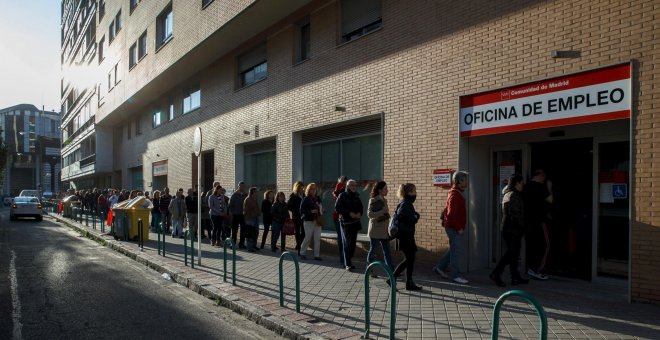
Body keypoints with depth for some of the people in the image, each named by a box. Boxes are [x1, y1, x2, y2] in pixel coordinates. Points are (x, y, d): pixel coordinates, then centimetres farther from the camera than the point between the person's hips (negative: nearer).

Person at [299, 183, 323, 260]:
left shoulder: (318, 198, 12)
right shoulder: (305, 199, -3)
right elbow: (301, 210, -7)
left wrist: (321, 211, 1)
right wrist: (311, 211, -18)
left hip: (318, 221, 5)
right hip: (309, 221, -5)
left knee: (317, 238, 3)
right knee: (308, 238, -3)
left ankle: (317, 255, 9)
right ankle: (302, 253, 14)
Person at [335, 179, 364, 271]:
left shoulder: (356, 196, 12)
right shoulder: (343, 195, -4)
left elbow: (361, 207, 16)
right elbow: (337, 207, -12)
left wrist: (360, 213, -7)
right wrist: (349, 213, -19)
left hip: (355, 222, 6)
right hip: (345, 222, -6)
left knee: (353, 243, 7)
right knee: (347, 243, -8)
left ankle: (348, 261, 18)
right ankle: (347, 264, -5)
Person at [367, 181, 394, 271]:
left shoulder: (384, 200, 10)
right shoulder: (373, 200, -10)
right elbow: (369, 214, -21)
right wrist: (383, 211, -25)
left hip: (384, 230, 6)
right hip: (375, 230, -6)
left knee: (387, 251, 4)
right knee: (373, 250, 4)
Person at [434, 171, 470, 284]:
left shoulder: (456, 193, 15)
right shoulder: (455, 195, -17)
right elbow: (451, 214, -24)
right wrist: (459, 228, -19)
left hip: (454, 227, 10)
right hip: (454, 228, -10)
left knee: (454, 249, 18)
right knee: (456, 251, -3)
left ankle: (440, 267, 25)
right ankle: (456, 275, 5)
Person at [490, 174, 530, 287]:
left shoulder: (507, 194, 17)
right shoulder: (514, 195, -15)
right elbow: (515, 215, -22)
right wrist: (522, 227, -10)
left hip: (507, 229, 10)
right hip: (513, 230, -10)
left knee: (514, 253, 13)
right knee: (512, 253, -6)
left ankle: (516, 278, 19)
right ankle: (496, 274, -7)